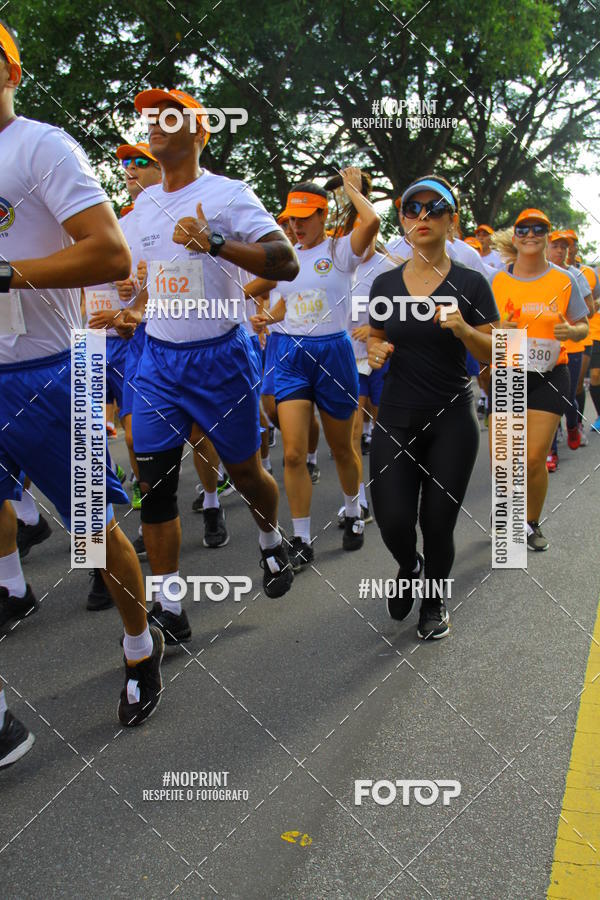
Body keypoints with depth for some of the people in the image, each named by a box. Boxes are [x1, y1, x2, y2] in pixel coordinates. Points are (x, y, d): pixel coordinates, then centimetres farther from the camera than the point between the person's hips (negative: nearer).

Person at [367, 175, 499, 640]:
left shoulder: (470, 283, -3)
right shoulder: (385, 283, 5)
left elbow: (494, 355, -5)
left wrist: (462, 327, -23)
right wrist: (376, 350, -6)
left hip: (452, 418, -2)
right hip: (397, 417, 2)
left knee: (438, 523, 0)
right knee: (393, 520, -7)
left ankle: (436, 599, 29)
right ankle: (410, 569, 30)